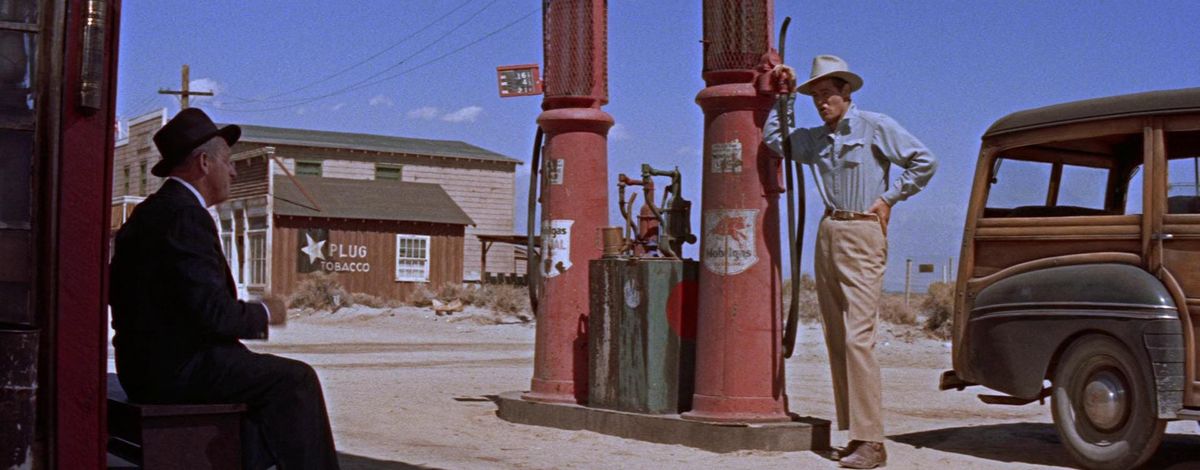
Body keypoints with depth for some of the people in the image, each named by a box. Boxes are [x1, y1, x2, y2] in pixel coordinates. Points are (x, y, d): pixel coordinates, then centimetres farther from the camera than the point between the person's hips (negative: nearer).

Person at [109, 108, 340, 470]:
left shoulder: (149, 212, 14)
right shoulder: (185, 215, -17)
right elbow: (213, 313, -24)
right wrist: (264, 314, -4)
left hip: (144, 368, 10)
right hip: (178, 369, -10)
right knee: (295, 380, -5)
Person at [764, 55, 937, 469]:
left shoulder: (875, 127, -2)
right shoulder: (817, 139, 16)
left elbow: (924, 161, -4)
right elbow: (773, 140, 20)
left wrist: (889, 197, -5)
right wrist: (783, 95, 19)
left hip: (863, 236, -7)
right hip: (828, 233, 7)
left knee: (858, 337, -15)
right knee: (836, 339, 5)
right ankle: (855, 433, 11)